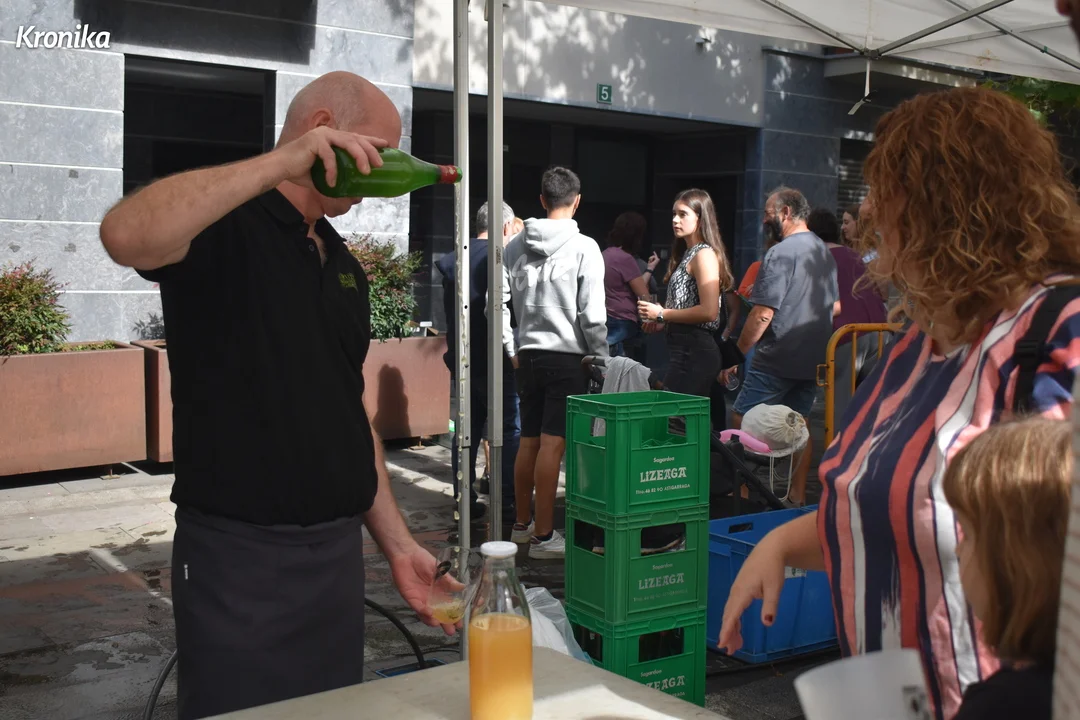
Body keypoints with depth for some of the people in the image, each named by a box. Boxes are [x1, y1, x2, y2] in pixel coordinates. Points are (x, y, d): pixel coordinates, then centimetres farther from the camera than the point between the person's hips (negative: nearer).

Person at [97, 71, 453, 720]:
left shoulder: (344, 265, 15)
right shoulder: (225, 228, -8)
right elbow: (126, 234, -33)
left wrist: (398, 545, 13)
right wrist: (282, 162, -29)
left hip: (339, 548, 7)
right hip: (240, 552, -7)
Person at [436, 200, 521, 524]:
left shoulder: (452, 261, 8)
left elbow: (449, 311, 12)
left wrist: (454, 352, 17)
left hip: (462, 360, 6)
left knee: (467, 430, 10)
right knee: (510, 430, 3)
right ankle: (507, 500, 4)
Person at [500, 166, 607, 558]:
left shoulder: (516, 246, 5)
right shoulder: (584, 247, -9)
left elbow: (499, 302, 4)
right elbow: (592, 313, -12)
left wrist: (513, 349, 13)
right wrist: (600, 357, 0)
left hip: (529, 357, 5)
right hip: (567, 357, -5)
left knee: (528, 442, 15)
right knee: (552, 445, -4)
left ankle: (522, 523, 27)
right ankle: (543, 536, 1)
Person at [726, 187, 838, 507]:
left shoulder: (781, 253, -15)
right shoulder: (824, 252, 13)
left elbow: (763, 314, -19)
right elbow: (835, 305, 23)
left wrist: (738, 352, -11)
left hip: (777, 359, -9)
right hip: (813, 358, 9)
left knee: (742, 421, -2)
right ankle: (796, 496, 16)